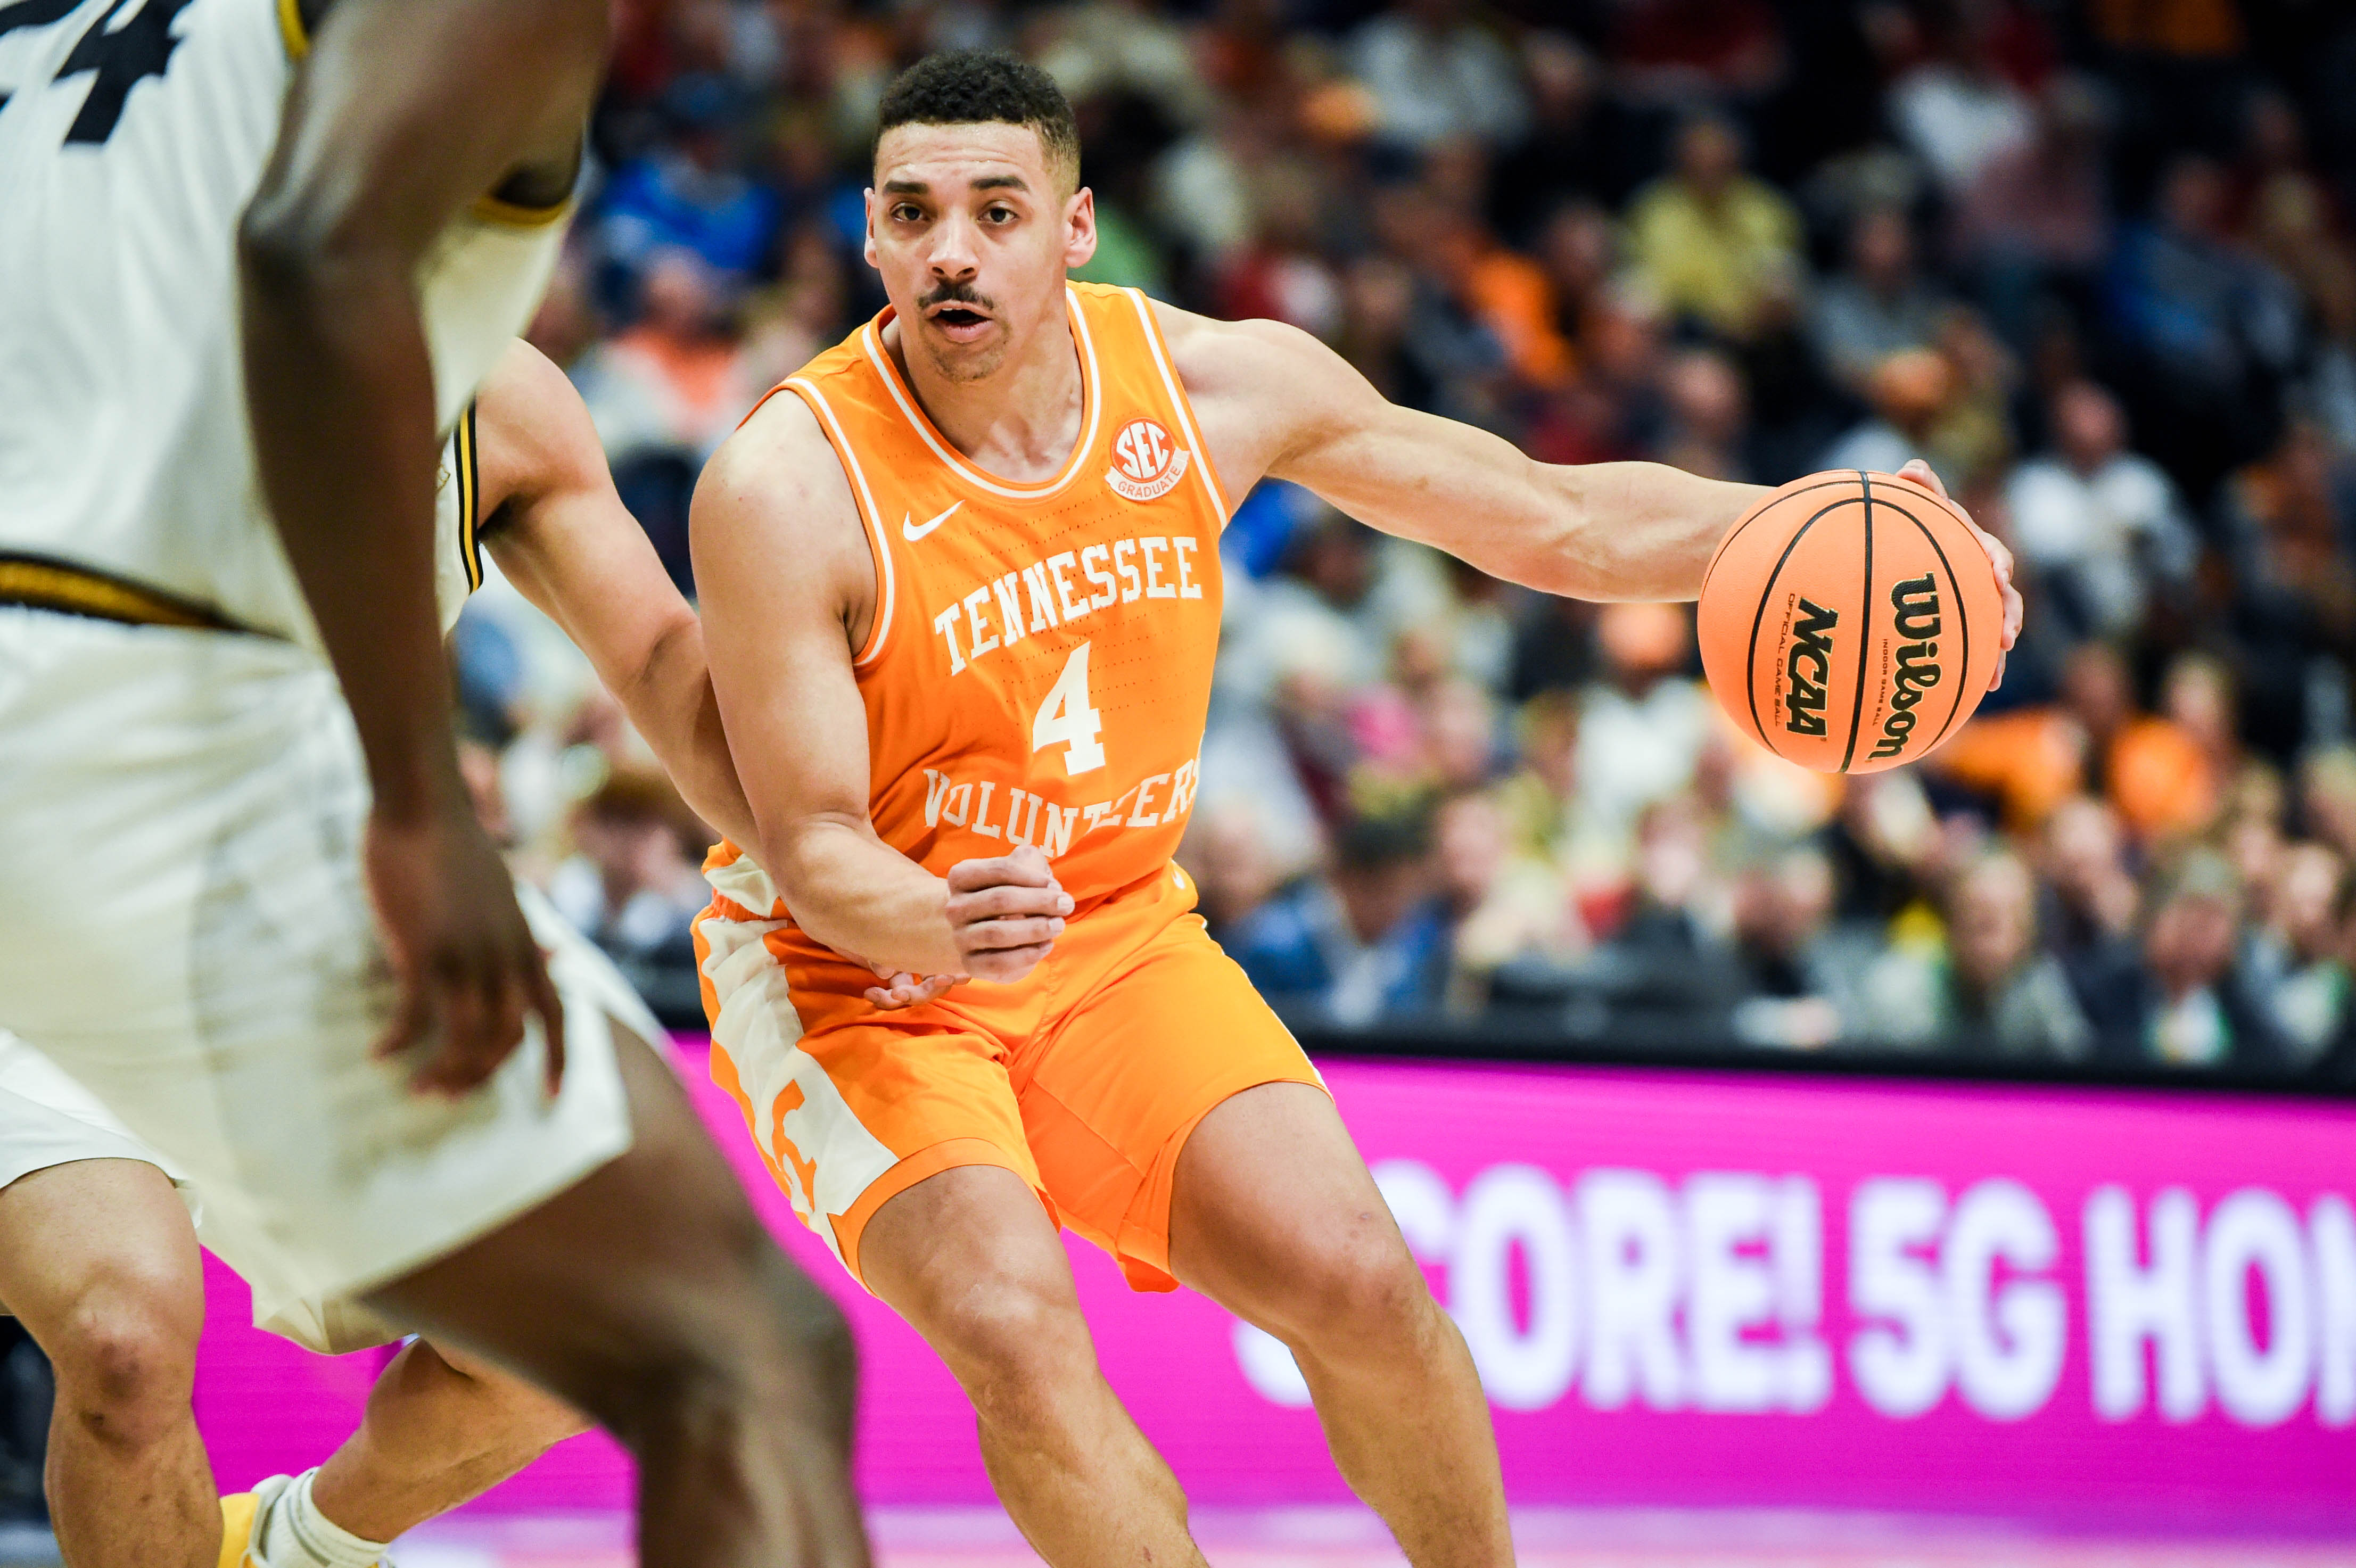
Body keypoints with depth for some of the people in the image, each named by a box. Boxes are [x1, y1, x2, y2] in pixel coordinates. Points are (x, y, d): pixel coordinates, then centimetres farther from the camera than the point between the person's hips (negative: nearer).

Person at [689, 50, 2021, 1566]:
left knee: (1355, 1281, -14)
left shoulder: (1219, 383, -9)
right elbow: (810, 845, -20)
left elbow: (1556, 522, 1)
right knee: (1016, 1330, -28)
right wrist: (937, 929, -43)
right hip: (857, 978, -4)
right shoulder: (784, 489, -23)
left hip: (1118, 932, 4)